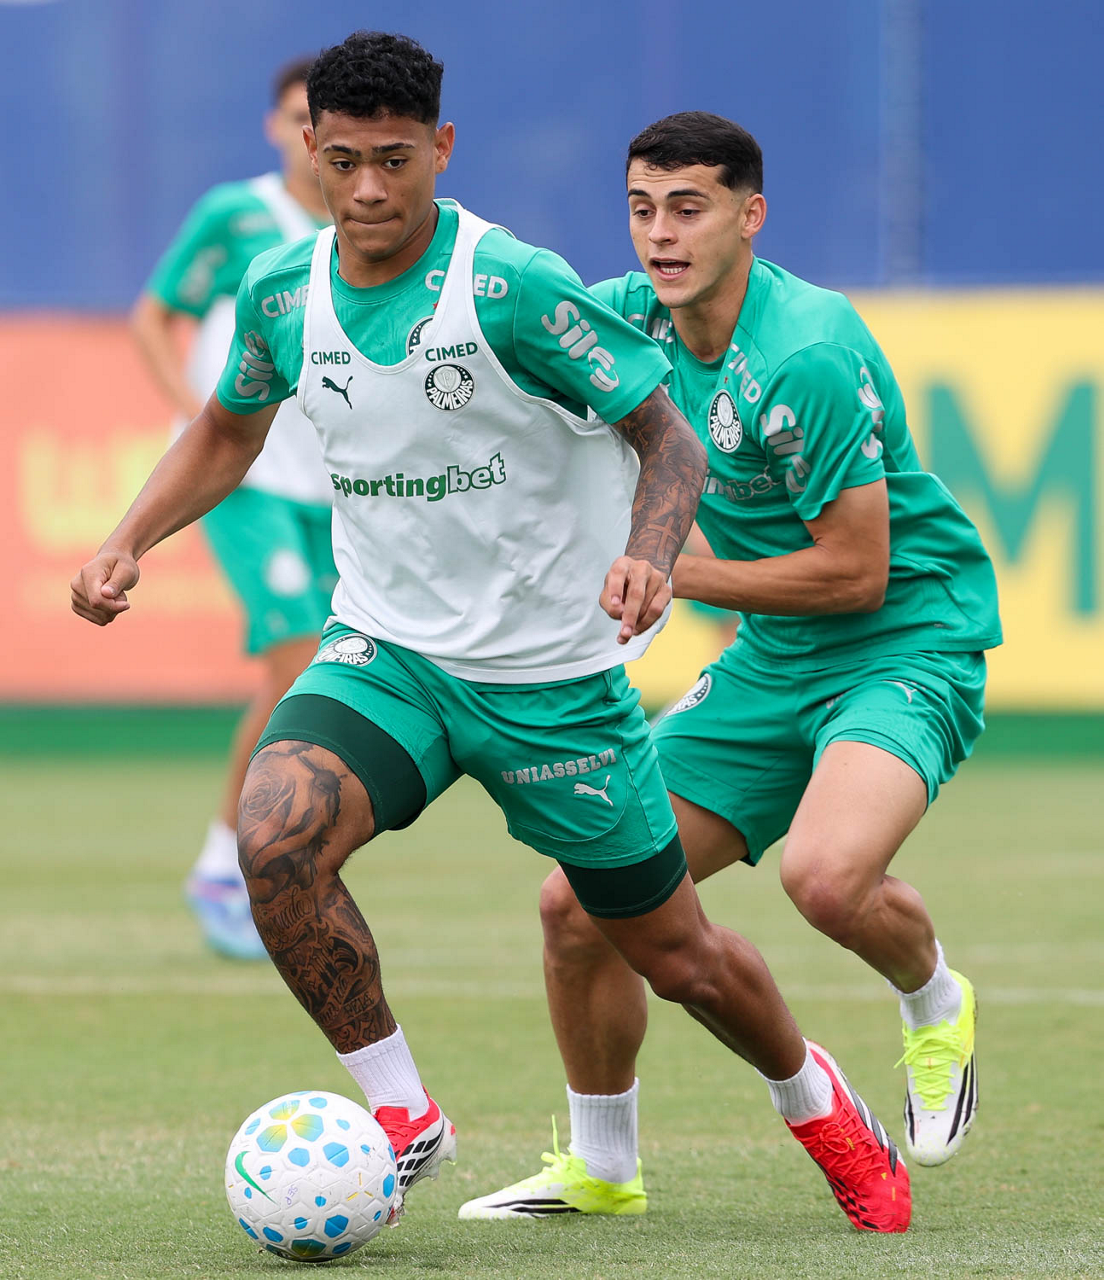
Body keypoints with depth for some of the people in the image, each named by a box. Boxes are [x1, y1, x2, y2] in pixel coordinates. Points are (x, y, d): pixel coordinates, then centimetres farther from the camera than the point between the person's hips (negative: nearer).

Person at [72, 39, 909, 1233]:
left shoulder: (517, 289, -20)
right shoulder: (282, 289, -5)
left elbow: (666, 437, -13)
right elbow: (228, 430, 16)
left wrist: (650, 553, -34)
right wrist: (128, 542, 0)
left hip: (551, 672, -3)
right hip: (385, 651, 3)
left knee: (673, 954, 8)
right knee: (273, 830, -28)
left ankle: (814, 1099, 41)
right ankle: (399, 1115, -10)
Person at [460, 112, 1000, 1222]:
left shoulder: (809, 357, -24)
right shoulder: (628, 320, -1)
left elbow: (857, 573, -22)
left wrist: (670, 572, -17)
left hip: (906, 643, -7)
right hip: (772, 663, 7)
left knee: (825, 875, -35)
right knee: (579, 901, -1)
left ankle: (935, 1005, 1)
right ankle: (599, 1166, 21)